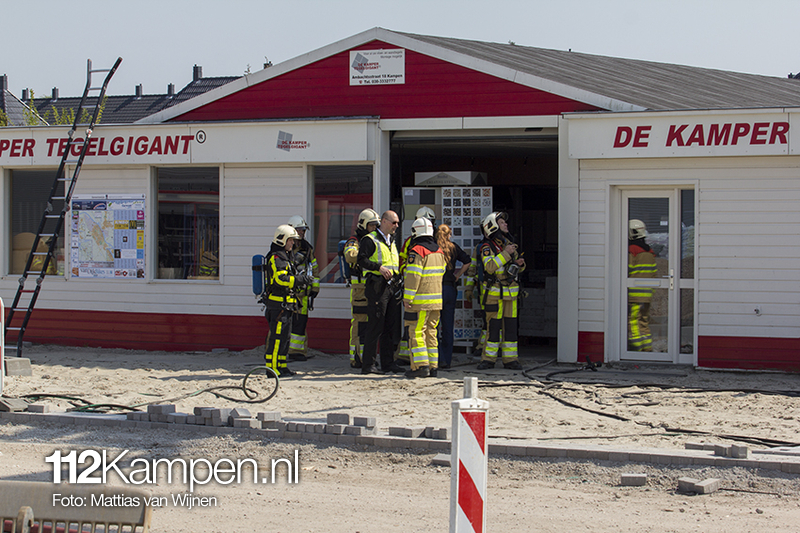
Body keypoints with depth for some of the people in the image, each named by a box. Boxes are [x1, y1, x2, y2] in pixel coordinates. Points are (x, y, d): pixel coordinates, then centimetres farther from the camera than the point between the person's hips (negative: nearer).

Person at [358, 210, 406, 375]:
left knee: (391, 326, 9)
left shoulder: (392, 241, 22)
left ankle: (388, 362, 16)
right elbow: (362, 259, -16)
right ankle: (367, 364, -4)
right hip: (377, 286, -8)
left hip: (393, 286, 8)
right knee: (375, 326, -8)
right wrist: (379, 267, -24)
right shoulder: (370, 240, -4)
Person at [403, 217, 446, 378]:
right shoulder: (439, 251, 12)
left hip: (420, 301, -8)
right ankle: (433, 366, 14)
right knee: (431, 332, 13)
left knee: (416, 332, -4)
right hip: (436, 300, 8)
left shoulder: (416, 251, -13)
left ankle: (421, 365, -10)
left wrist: (407, 298, -16)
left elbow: (413, 276, -18)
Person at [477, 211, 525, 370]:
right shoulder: (487, 247, -7)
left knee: (510, 325, 4)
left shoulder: (509, 243, 14)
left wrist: (520, 263, -1)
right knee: (493, 325, -4)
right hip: (494, 292, -6)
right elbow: (490, 266, -24)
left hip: (511, 292, 6)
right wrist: (506, 253, -24)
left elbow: (517, 267, 22)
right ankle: (488, 359, 4)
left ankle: (510, 359, 8)